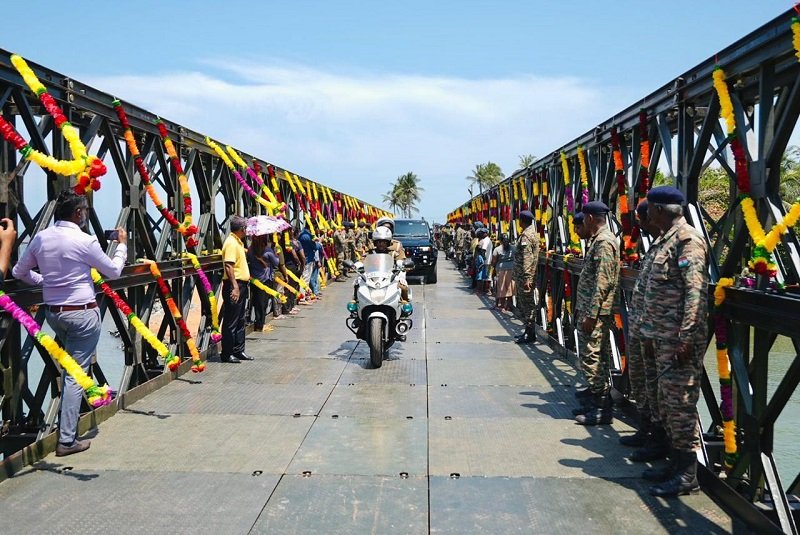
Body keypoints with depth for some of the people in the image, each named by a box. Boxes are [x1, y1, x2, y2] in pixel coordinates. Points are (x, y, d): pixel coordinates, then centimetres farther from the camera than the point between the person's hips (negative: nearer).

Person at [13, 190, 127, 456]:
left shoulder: (40, 238, 3)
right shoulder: (85, 241, -14)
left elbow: (19, 272, 12)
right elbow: (113, 272, -2)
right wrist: (122, 245, 12)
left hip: (53, 312, 6)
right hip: (83, 313, -6)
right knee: (76, 374, -2)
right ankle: (67, 439, 0)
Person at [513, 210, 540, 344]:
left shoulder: (526, 235, -16)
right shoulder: (532, 233, 16)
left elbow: (527, 259, -22)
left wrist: (526, 278, -25)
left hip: (524, 277, -10)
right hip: (523, 277, 10)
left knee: (527, 305, -5)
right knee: (523, 305, 16)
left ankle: (530, 334, 0)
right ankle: (529, 331, 23)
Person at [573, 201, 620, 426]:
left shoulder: (604, 242, -14)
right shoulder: (598, 240, 18)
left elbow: (603, 282, -21)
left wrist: (591, 314, -22)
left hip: (595, 313, -10)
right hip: (589, 309, 10)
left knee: (592, 357, -8)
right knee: (592, 357, 15)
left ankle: (602, 408, -3)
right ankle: (595, 398, 24)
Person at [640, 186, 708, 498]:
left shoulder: (688, 240, -13)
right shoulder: (668, 240, 18)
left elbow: (695, 292, -20)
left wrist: (687, 337, -23)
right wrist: (651, 335, 21)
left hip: (681, 340, -10)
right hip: (664, 339, 10)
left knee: (681, 404, -4)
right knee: (668, 403, 15)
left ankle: (687, 475, 4)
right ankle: (676, 463, 25)